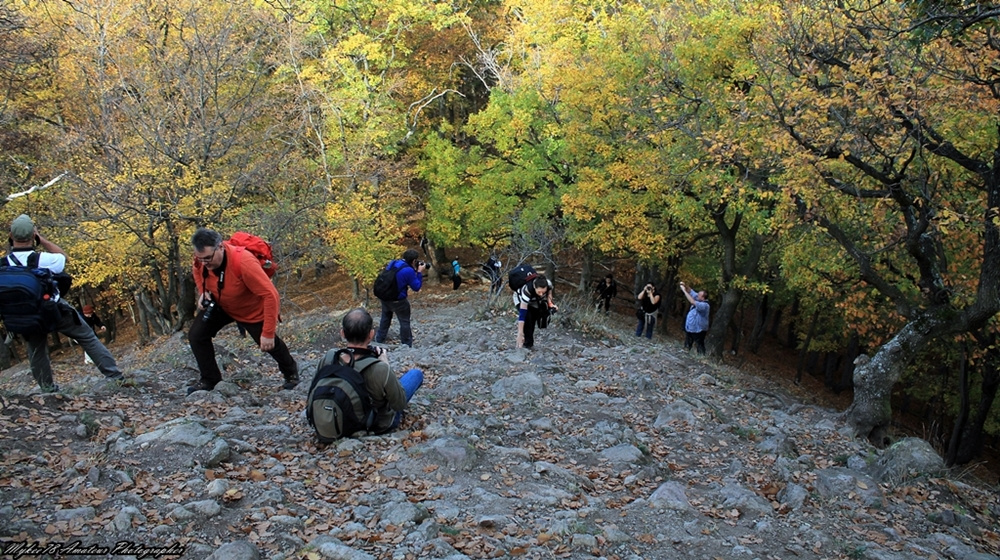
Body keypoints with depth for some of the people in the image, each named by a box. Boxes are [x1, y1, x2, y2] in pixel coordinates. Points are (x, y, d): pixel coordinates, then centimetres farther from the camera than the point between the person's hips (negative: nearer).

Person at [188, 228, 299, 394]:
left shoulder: (243, 262, -42)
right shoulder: (201, 260, -22)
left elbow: (270, 295, -39)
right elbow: (197, 270, 7)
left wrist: (268, 333, -36)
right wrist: (202, 291, -12)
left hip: (254, 310, -5)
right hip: (221, 305, 5)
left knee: (269, 344, 12)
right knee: (196, 335, -7)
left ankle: (291, 372, 44)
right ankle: (209, 379, 15)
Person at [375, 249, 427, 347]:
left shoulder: (393, 263, 0)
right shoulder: (409, 271, -22)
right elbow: (416, 287, -13)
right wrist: (419, 272, -7)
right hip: (398, 300, -7)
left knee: (385, 318, 26)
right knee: (404, 322, 9)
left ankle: (379, 340, 36)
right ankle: (407, 345, 17)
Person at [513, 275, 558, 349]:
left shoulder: (548, 284, -33)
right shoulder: (527, 290, -44)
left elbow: (549, 294, -6)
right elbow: (522, 313, -44)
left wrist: (550, 304, -25)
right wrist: (520, 333, -46)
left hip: (536, 300, 4)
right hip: (521, 298, -4)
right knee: (527, 318, -25)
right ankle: (527, 343, -9)